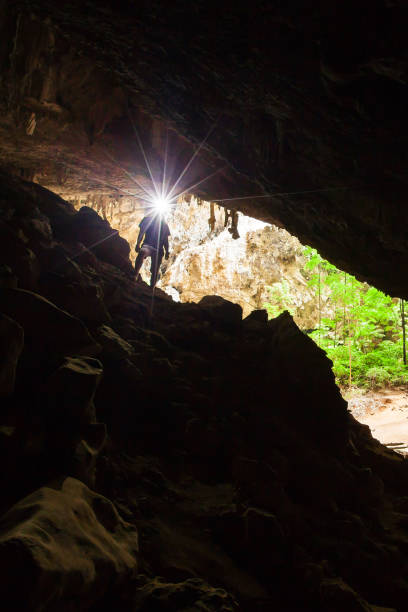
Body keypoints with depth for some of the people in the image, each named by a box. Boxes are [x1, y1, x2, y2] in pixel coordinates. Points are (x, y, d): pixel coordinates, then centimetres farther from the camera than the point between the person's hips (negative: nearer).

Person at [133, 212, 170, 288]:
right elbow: (141, 232, 7)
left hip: (158, 250, 3)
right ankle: (135, 275, -42)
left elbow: (165, 239, 17)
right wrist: (138, 244, -6)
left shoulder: (164, 224, 16)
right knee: (142, 252, -39)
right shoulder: (147, 219, 11)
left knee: (155, 272, -4)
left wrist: (167, 252, 8)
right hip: (148, 245, -3)